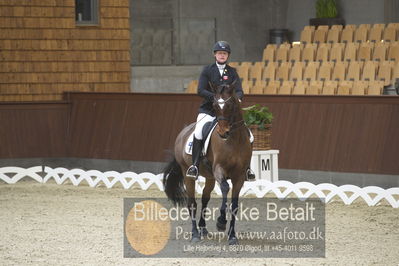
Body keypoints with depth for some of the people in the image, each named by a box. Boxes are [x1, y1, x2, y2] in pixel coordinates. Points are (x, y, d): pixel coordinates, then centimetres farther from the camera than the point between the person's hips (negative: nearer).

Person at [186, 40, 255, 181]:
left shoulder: (232, 72, 9)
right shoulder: (207, 70, 3)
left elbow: (239, 91, 2)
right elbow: (201, 90, -7)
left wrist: (235, 98, -23)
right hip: (208, 110, -2)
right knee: (199, 132, -28)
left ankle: (246, 168, -1)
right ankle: (195, 165, -20)